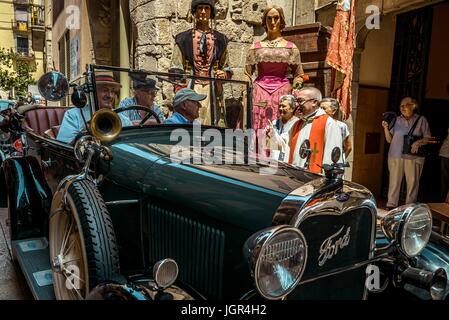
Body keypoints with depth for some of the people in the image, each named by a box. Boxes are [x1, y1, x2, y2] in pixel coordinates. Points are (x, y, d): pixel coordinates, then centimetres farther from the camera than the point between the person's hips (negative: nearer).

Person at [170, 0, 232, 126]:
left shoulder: (219, 39, 16)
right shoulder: (183, 39, 9)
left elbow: (227, 68, 19)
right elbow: (176, 71, 5)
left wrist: (224, 74, -4)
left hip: (213, 92, 2)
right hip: (190, 90, -2)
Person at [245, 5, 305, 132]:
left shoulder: (291, 47, 11)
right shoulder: (255, 47, 11)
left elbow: (298, 75, 11)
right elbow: (247, 74, 12)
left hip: (283, 93, 0)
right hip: (260, 93, 0)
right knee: (259, 130, -6)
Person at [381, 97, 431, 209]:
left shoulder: (421, 120, 6)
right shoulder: (396, 120, 10)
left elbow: (427, 138, 5)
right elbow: (389, 139, 9)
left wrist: (419, 142, -16)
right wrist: (386, 128, -7)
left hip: (414, 157, -1)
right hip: (396, 156, 1)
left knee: (413, 182, 3)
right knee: (394, 181, 2)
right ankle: (391, 206, 8)